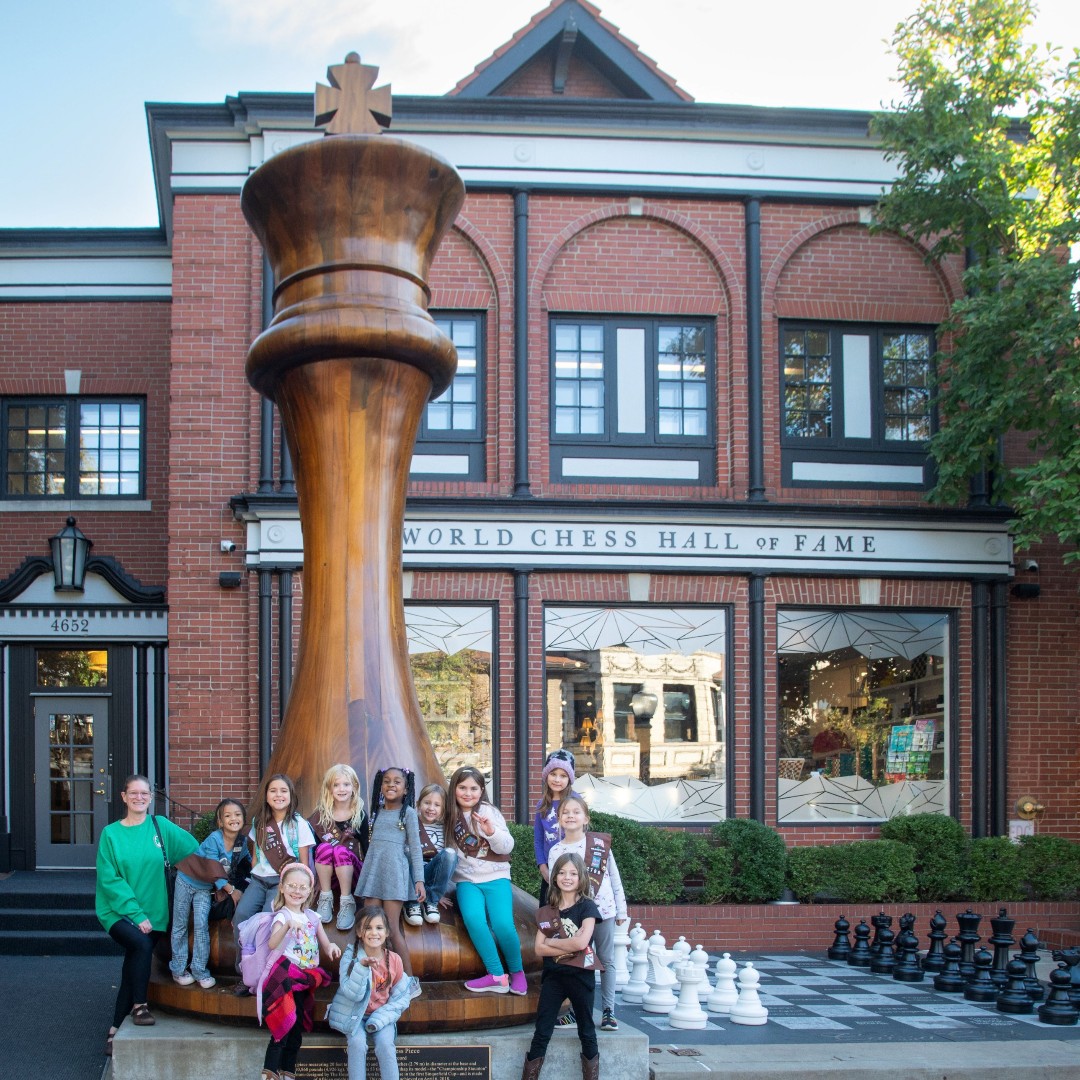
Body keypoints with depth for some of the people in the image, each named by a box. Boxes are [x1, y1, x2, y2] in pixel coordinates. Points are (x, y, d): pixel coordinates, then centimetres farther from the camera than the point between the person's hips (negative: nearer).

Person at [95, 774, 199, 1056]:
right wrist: (136, 914, -15)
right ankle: (139, 1006, -12)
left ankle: (116, 1030, 9)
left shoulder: (160, 826, 4)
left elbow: (193, 850, 11)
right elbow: (110, 880, -6)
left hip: (152, 913, 2)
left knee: (133, 967, -4)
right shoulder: (111, 834, -1)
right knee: (142, 944, -29)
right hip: (118, 912, -2)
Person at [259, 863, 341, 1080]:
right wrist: (288, 925, -45)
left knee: (297, 1030, 7)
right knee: (283, 1029, -13)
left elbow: (325, 944, 16)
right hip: (287, 978, -6)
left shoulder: (312, 916, 11)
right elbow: (272, 944, -28)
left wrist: (331, 947, -8)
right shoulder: (282, 916, -9)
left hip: (306, 978, 6)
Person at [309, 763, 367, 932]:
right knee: (325, 847, -29)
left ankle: (347, 902, -26)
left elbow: (366, 847, -2)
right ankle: (325, 898, -20)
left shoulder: (359, 816, -2)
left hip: (353, 870, -1)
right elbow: (313, 844, -1)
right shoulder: (321, 814, -1)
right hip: (326, 871, 1)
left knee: (340, 850, -32)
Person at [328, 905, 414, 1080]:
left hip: (382, 1014, 1)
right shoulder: (351, 957, -11)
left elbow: (402, 996, -2)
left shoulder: (394, 960, -6)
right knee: (357, 1042, -28)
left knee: (385, 1043, -25)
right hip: (355, 1014, -1)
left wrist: (381, 1017, -16)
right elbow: (352, 993, -21)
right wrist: (362, 966, -35)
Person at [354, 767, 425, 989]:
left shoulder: (408, 813, 3)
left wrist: (419, 880, -7)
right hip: (372, 871, 5)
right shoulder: (376, 812, 18)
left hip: (395, 871, -5)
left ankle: (410, 981, -5)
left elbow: (415, 848, 0)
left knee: (392, 929, -10)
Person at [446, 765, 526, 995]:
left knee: (503, 924, -24)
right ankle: (497, 976, -19)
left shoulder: (489, 812, 1)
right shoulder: (451, 816, 8)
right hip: (467, 880, 2)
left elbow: (506, 847, -4)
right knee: (474, 920, -29)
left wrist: (491, 832, -23)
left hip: (495, 877, -2)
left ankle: (517, 972, 3)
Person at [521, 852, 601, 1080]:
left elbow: (581, 942, -16)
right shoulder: (546, 912, 8)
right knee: (541, 1032, 1)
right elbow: (539, 949, -1)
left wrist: (552, 942, -5)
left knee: (586, 1031, 8)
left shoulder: (587, 907, -3)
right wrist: (569, 948, -13)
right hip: (553, 976, 3)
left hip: (580, 975, -3)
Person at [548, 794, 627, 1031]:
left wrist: (621, 911, 4)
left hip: (603, 910, 0)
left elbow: (614, 879, 4)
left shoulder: (600, 844, 0)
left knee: (607, 961, 4)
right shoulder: (556, 851, 2)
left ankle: (608, 1011, 10)